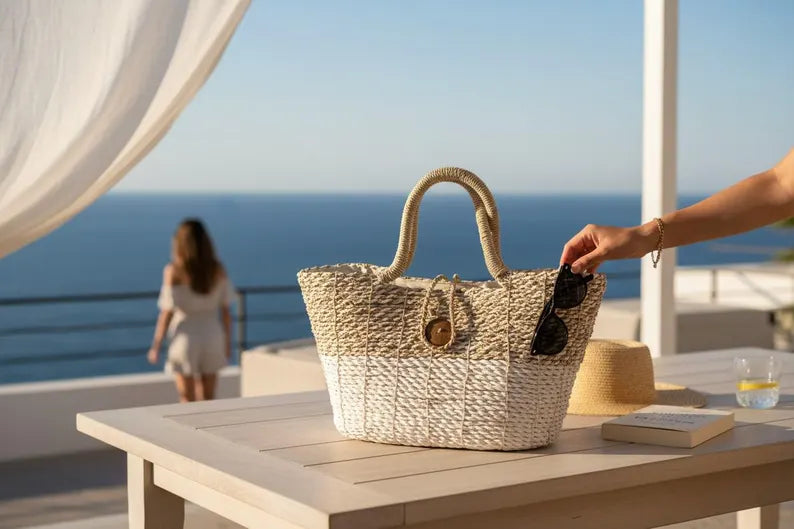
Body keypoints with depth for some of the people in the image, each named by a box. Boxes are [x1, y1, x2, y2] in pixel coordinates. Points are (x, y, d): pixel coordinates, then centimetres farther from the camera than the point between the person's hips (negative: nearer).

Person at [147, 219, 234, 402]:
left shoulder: (173, 272, -12)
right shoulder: (218, 270, -4)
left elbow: (167, 313, -11)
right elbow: (225, 310, 0)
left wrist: (156, 346, -2)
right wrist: (228, 342, 11)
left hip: (185, 337, -3)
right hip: (212, 335, 3)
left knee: (188, 400, 8)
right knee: (208, 399, 16)